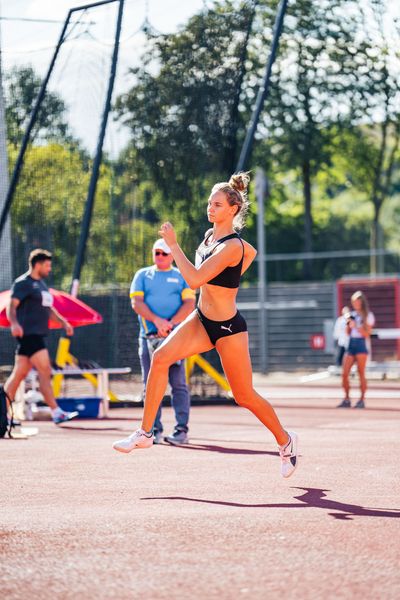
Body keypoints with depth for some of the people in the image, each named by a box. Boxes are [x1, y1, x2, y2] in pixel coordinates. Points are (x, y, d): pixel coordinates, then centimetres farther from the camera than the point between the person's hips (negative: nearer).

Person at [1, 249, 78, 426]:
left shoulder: (41, 284, 21)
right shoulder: (23, 283, -8)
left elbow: (48, 308, 31)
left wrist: (63, 322, 21)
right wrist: (14, 323, -35)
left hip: (37, 335, 9)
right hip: (28, 334, -9)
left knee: (19, 374, 9)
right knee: (45, 372, -11)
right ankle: (56, 413, -12)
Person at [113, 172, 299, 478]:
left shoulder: (231, 246, -23)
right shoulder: (210, 236, 4)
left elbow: (194, 279, -31)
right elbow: (252, 252, 23)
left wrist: (173, 244, -26)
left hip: (228, 328, -8)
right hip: (202, 320, 8)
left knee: (245, 396, 3)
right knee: (161, 357, -13)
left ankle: (285, 440, 28)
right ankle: (145, 433, -10)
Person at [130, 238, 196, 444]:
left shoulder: (181, 276, 12)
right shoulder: (142, 275, 15)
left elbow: (189, 304, 0)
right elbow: (137, 303, 2)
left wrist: (171, 323, -14)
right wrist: (157, 320, -13)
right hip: (149, 336, 2)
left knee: (178, 384, -8)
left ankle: (182, 429, -11)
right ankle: (154, 430, 2)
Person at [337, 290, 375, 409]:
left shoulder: (368, 316, 0)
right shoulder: (352, 314, 15)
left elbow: (367, 334, -6)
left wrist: (356, 326, -15)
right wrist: (348, 324, -1)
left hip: (361, 345, -5)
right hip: (351, 344, 5)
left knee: (361, 374, -5)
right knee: (344, 374, -1)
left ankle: (362, 400, 0)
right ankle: (346, 399, 7)